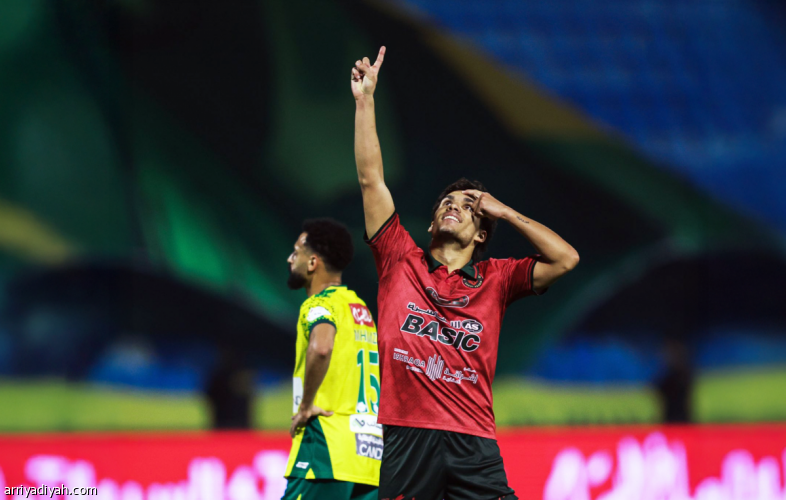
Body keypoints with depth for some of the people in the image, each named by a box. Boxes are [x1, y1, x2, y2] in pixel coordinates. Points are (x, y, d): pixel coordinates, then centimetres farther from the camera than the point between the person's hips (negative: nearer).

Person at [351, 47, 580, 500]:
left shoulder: (495, 279, 14)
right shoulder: (401, 261, 14)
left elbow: (566, 259, 5)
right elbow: (371, 178, 13)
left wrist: (504, 211, 10)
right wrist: (365, 100, 11)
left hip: (473, 444, 0)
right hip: (406, 439, 0)